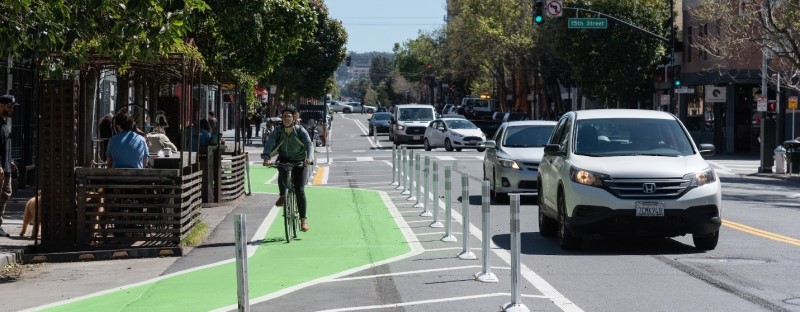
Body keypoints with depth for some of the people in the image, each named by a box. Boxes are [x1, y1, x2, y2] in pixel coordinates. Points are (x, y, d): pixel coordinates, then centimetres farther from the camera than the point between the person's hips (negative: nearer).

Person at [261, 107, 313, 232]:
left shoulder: (300, 131, -17)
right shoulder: (277, 131, -15)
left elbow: (309, 144, -30)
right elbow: (269, 144, -28)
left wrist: (309, 158, -50)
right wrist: (266, 157, -48)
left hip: (299, 161, -1)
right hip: (284, 159, 1)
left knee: (300, 190, -10)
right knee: (282, 172, -35)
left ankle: (303, 220, -1)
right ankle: (282, 196, -8)